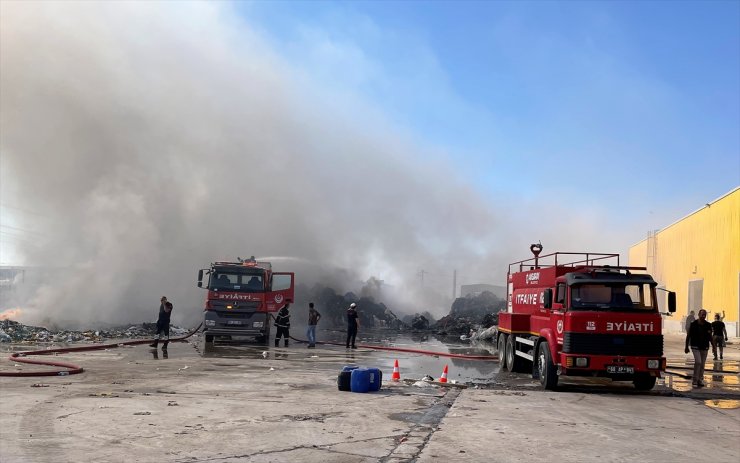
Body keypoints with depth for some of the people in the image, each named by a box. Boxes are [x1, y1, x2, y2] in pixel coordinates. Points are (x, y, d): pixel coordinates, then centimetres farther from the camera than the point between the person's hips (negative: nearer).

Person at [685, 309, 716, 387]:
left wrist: (713, 346, 1)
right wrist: (686, 347, 2)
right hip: (695, 347, -4)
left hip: (705, 348, 4)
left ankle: (699, 380, 19)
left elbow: (710, 337, 10)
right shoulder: (693, 324, -6)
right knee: (698, 362, -18)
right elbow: (688, 336, 1)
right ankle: (694, 380, -9)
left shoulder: (708, 325, 2)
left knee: (702, 364, 8)